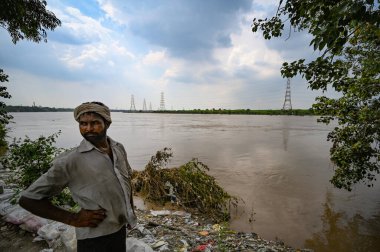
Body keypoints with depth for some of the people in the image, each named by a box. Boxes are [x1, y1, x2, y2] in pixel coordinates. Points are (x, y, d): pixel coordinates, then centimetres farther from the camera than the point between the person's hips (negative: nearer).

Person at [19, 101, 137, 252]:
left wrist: (131, 210, 9)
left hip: (121, 228, 6)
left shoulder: (119, 149, -3)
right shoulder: (70, 161, -19)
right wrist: (73, 219, -16)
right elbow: (28, 199, -13)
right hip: (95, 239, -5)